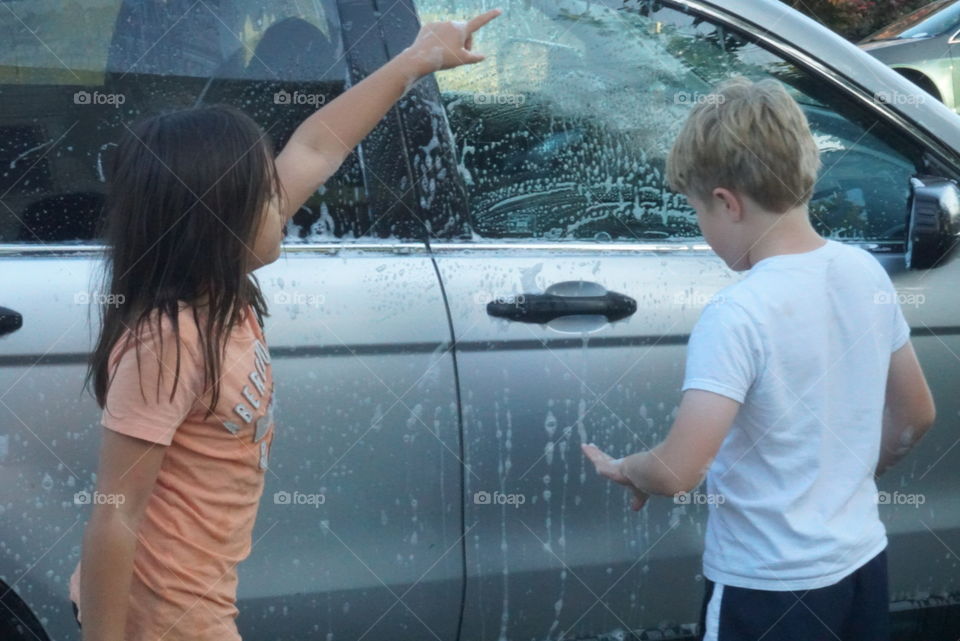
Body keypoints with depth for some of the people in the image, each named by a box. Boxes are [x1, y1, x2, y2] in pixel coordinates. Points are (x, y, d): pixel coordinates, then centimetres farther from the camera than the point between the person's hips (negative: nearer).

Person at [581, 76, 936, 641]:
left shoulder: (739, 315, -23)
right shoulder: (867, 272, -2)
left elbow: (677, 472, -27)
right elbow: (916, 415, 10)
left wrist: (625, 470, -6)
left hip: (769, 589, -6)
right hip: (864, 563, 7)